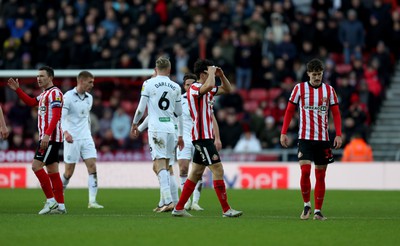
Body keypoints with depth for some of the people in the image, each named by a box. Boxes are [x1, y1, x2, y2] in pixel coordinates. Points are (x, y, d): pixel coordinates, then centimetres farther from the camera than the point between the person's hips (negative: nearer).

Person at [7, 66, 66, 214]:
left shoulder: (54, 93, -12)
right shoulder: (44, 94, 19)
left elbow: (56, 116, -21)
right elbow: (31, 102, 33)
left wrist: (47, 135, -28)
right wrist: (17, 90, 24)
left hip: (50, 137, -10)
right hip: (46, 137, 10)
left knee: (36, 166, -13)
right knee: (52, 171, 7)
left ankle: (51, 201, -11)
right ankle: (60, 206, 7)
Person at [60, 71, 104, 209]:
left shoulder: (89, 98, 13)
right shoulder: (68, 97, -8)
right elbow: (61, 117, -16)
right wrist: (65, 132, -32)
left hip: (86, 139, 6)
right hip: (72, 139, -6)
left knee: (93, 168, -8)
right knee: (69, 172, -1)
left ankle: (92, 201, -10)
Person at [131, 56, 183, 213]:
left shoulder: (149, 84, -2)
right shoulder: (175, 87, 9)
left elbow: (141, 108, 0)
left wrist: (135, 124, 16)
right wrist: (181, 136, 29)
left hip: (156, 128, -4)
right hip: (171, 128, 4)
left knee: (160, 164, -8)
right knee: (165, 165, 13)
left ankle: (168, 201, -19)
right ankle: (165, 201, 12)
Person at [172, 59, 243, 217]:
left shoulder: (208, 90, 16)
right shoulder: (194, 88, -12)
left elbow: (227, 89, 27)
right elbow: (209, 86, -35)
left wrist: (221, 75, 11)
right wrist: (211, 73, -18)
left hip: (206, 136, 10)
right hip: (202, 137, -10)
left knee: (196, 174, 11)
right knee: (218, 170, -11)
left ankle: (179, 208, 14)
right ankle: (226, 209, -11)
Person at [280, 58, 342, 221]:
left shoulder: (329, 90, 5)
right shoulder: (299, 88, 1)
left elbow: (336, 113, 6)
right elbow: (289, 111, 4)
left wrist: (339, 135, -5)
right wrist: (283, 133, -3)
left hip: (323, 139, 2)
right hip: (305, 138, -2)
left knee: (320, 175, 4)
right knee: (305, 171, -15)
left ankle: (318, 211, 11)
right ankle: (307, 205, 4)